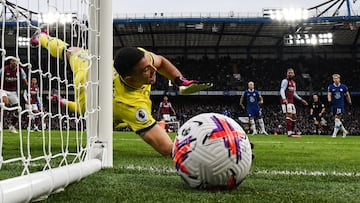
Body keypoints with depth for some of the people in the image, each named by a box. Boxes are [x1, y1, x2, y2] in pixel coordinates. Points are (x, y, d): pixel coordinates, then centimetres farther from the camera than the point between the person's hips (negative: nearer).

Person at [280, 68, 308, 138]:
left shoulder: (294, 83, 19)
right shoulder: (285, 81, -7)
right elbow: (282, 90, -19)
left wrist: (301, 100, 28)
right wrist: (284, 99, -36)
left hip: (291, 102, 9)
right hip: (286, 101, -9)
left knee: (294, 116, 14)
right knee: (289, 115, -17)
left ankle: (293, 132, 25)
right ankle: (289, 133, -21)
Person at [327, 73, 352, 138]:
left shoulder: (343, 87, 0)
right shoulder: (330, 87, 1)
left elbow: (347, 95, 11)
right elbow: (329, 94, -7)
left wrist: (350, 103, 13)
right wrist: (329, 100, -27)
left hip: (340, 105, -3)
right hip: (333, 105, 3)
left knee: (337, 119, -10)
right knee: (336, 120, 8)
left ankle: (334, 133, -5)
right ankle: (344, 131, 26)